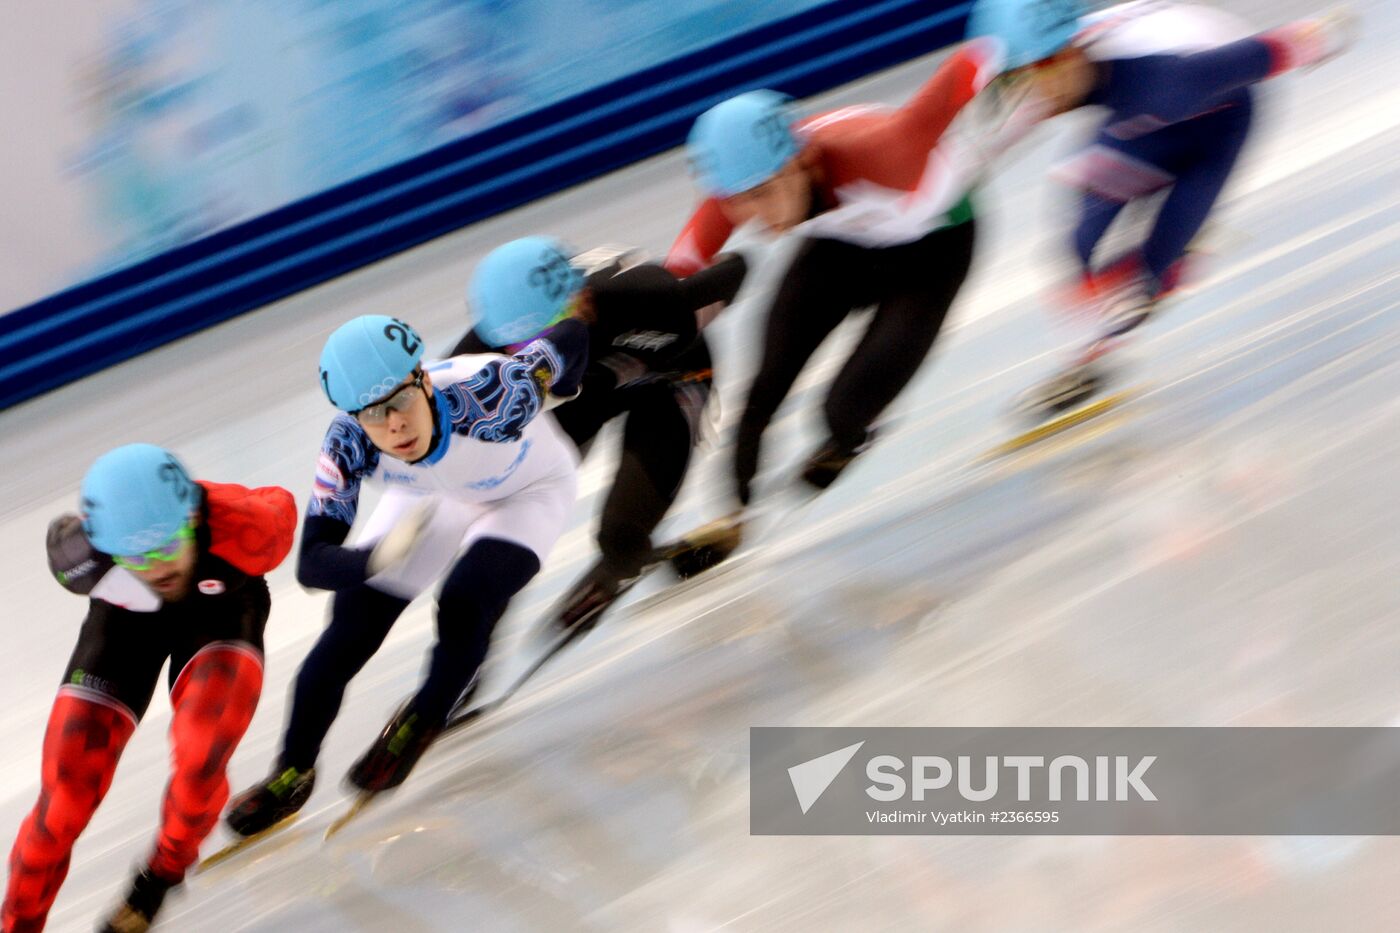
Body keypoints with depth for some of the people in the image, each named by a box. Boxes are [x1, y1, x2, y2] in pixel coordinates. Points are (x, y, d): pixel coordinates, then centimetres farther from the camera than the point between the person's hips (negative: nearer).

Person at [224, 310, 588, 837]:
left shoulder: (488, 397, -43)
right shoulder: (348, 445, -34)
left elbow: (569, 342, -23)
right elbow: (312, 563, -33)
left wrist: (560, 395, 1)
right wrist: (379, 556, -55)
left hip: (529, 492, -2)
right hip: (431, 499, 2)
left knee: (464, 605, -25)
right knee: (349, 630, -8)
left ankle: (419, 725, 3)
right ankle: (292, 775, 10)